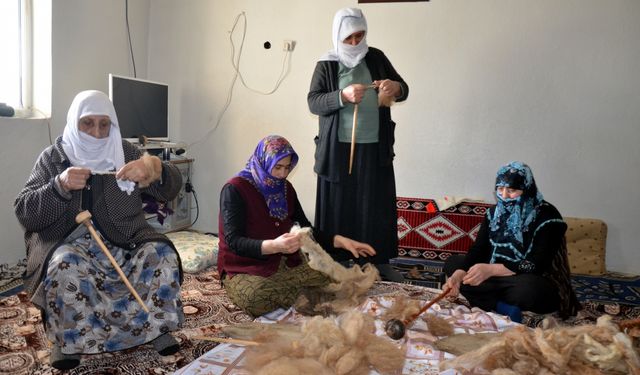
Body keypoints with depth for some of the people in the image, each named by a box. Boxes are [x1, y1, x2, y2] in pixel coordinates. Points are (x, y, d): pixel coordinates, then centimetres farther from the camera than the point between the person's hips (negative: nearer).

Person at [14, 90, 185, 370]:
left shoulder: (125, 152, 6)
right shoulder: (53, 157, 4)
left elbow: (170, 189, -5)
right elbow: (24, 214, -4)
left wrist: (153, 168, -29)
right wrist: (59, 186, -23)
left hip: (123, 240, 1)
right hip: (68, 242, -1)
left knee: (162, 254, -25)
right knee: (65, 265, -34)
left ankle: (156, 327, -6)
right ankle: (68, 339, -11)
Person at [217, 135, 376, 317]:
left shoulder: (285, 188, 8)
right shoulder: (234, 189, -12)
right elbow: (233, 241, -21)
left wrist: (340, 241, -3)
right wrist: (274, 246, -37)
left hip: (285, 264, 5)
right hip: (244, 270, -4)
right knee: (256, 297, -38)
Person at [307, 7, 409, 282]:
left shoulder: (376, 58, 7)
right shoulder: (326, 65, 0)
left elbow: (403, 89, 9)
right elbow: (313, 102, -9)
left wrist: (396, 88, -16)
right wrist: (342, 96, -26)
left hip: (375, 148, 3)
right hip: (338, 149, -2)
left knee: (378, 206, 6)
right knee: (339, 207, 2)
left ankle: (379, 261, 20)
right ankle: (336, 262, 16)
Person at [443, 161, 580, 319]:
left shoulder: (546, 216, -14)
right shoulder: (494, 213, 4)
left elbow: (537, 265, -23)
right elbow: (477, 250, -5)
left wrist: (491, 270, -33)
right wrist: (459, 274, -24)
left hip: (538, 285, -7)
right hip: (498, 278, 7)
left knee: (528, 287, -41)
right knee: (452, 262, -5)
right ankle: (503, 308, -19)